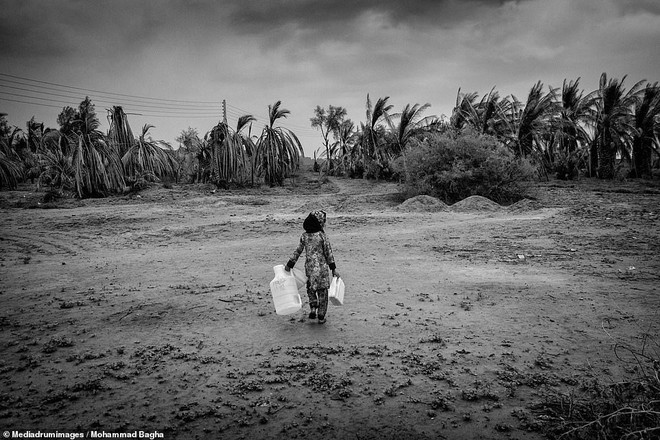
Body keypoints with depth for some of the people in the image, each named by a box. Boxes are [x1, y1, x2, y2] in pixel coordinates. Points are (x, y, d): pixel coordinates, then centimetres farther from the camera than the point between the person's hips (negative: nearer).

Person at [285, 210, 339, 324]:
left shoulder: (304, 236, 1)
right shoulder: (322, 235, -10)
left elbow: (298, 251, 4)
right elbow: (328, 253, -7)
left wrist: (289, 265, 15)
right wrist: (333, 269, -2)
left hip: (309, 266, 3)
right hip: (321, 267, -3)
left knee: (311, 289, 23)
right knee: (322, 291, 9)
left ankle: (313, 308, 7)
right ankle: (321, 316, 14)